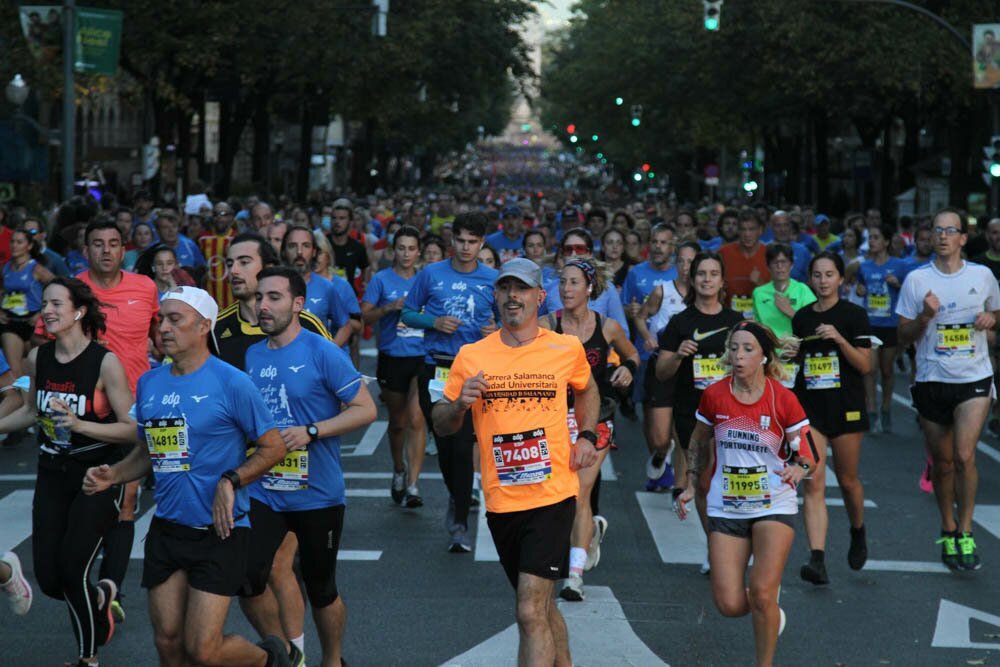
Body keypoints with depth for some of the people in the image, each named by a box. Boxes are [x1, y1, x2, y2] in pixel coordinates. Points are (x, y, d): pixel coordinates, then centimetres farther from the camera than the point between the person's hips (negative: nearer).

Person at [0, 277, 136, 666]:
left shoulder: (105, 362, -16)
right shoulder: (37, 358, 1)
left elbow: (132, 430, -16)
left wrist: (80, 424, -27)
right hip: (53, 474, 5)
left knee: (73, 572, -10)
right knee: (49, 580, 2)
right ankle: (101, 595, 37)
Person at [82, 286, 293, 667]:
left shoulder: (231, 383, -10)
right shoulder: (149, 383, 7)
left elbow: (274, 448, -6)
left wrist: (231, 482, -19)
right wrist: (112, 476, 1)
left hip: (219, 532, -6)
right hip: (166, 531, 6)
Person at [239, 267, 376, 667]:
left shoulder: (322, 353, -10)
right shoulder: (251, 356, 6)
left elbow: (366, 409, -11)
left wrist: (311, 431, -20)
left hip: (317, 495, -4)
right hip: (263, 492, 4)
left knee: (320, 588, 10)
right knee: (246, 580, -11)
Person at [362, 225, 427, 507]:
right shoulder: (382, 280, 2)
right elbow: (364, 316, -4)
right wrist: (390, 307, -18)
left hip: (422, 358, 0)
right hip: (392, 358, 0)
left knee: (416, 419, -12)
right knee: (397, 421, 11)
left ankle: (412, 484, -13)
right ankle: (399, 471, 35)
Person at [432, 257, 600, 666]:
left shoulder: (567, 349, 1)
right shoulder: (471, 357, 2)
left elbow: (587, 391, 23)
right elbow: (441, 424, 7)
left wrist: (586, 436, 6)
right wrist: (460, 404, -15)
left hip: (553, 495, -3)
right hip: (501, 501, 3)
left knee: (531, 612, -14)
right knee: (541, 607, 18)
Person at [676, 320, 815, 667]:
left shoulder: (783, 400, -11)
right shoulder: (714, 395, -4)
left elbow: (807, 454, -5)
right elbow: (699, 444, 14)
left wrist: (798, 469, -27)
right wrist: (691, 486, 9)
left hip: (774, 506, -2)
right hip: (725, 506, 2)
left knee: (761, 594, -12)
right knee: (730, 605, -4)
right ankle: (769, 611, 31)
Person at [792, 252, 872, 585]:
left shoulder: (853, 314, -4)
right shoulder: (801, 317, 9)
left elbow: (865, 365, -9)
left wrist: (839, 338, -20)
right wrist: (790, 354, 1)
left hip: (846, 407, -2)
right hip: (809, 407, 2)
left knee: (847, 480, 11)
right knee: (813, 483, -10)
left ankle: (858, 535, 41)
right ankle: (817, 559, -18)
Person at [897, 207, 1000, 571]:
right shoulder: (917, 279, -1)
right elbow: (904, 335, 2)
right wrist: (925, 316, -17)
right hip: (932, 381, 1)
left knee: (964, 456, -17)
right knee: (942, 463, 10)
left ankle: (965, 532, -5)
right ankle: (947, 530, 28)